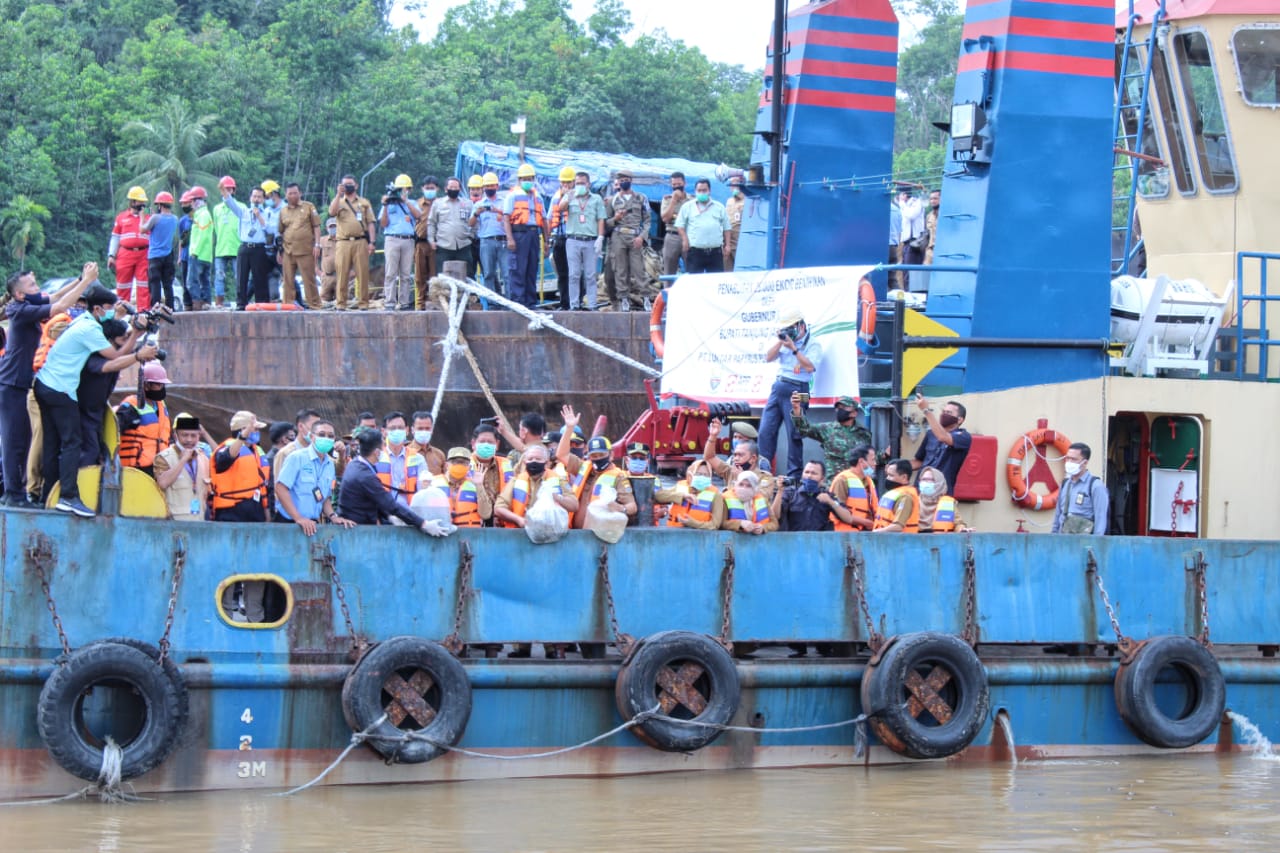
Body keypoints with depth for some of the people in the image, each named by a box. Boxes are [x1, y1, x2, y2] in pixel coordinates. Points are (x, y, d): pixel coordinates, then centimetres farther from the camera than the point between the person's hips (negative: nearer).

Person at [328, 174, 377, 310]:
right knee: (342, 274, -3)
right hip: (343, 242, 0)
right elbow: (332, 212, -7)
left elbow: (370, 224, 11)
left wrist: (372, 242, 0)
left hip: (361, 242, 0)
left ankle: (363, 303, -3)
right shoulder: (338, 202, 16)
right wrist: (339, 194, -10)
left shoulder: (364, 202, 15)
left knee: (362, 274, -5)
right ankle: (341, 303, -1)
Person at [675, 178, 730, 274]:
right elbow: (680, 225, 7)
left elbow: (726, 228, 15)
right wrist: (685, 240, -6)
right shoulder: (688, 207, 9)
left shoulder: (719, 207, 14)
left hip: (715, 252, 2)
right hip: (695, 251, -2)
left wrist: (727, 245, 6)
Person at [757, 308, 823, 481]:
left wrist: (794, 349, -16)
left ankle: (794, 474, -2)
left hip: (796, 391, -6)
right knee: (765, 431, 3)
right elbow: (769, 358, 8)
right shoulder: (785, 342, 16)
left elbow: (810, 367, -15)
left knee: (794, 434, -6)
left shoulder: (813, 345, -2)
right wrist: (780, 341, -3)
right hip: (778, 387, 6)